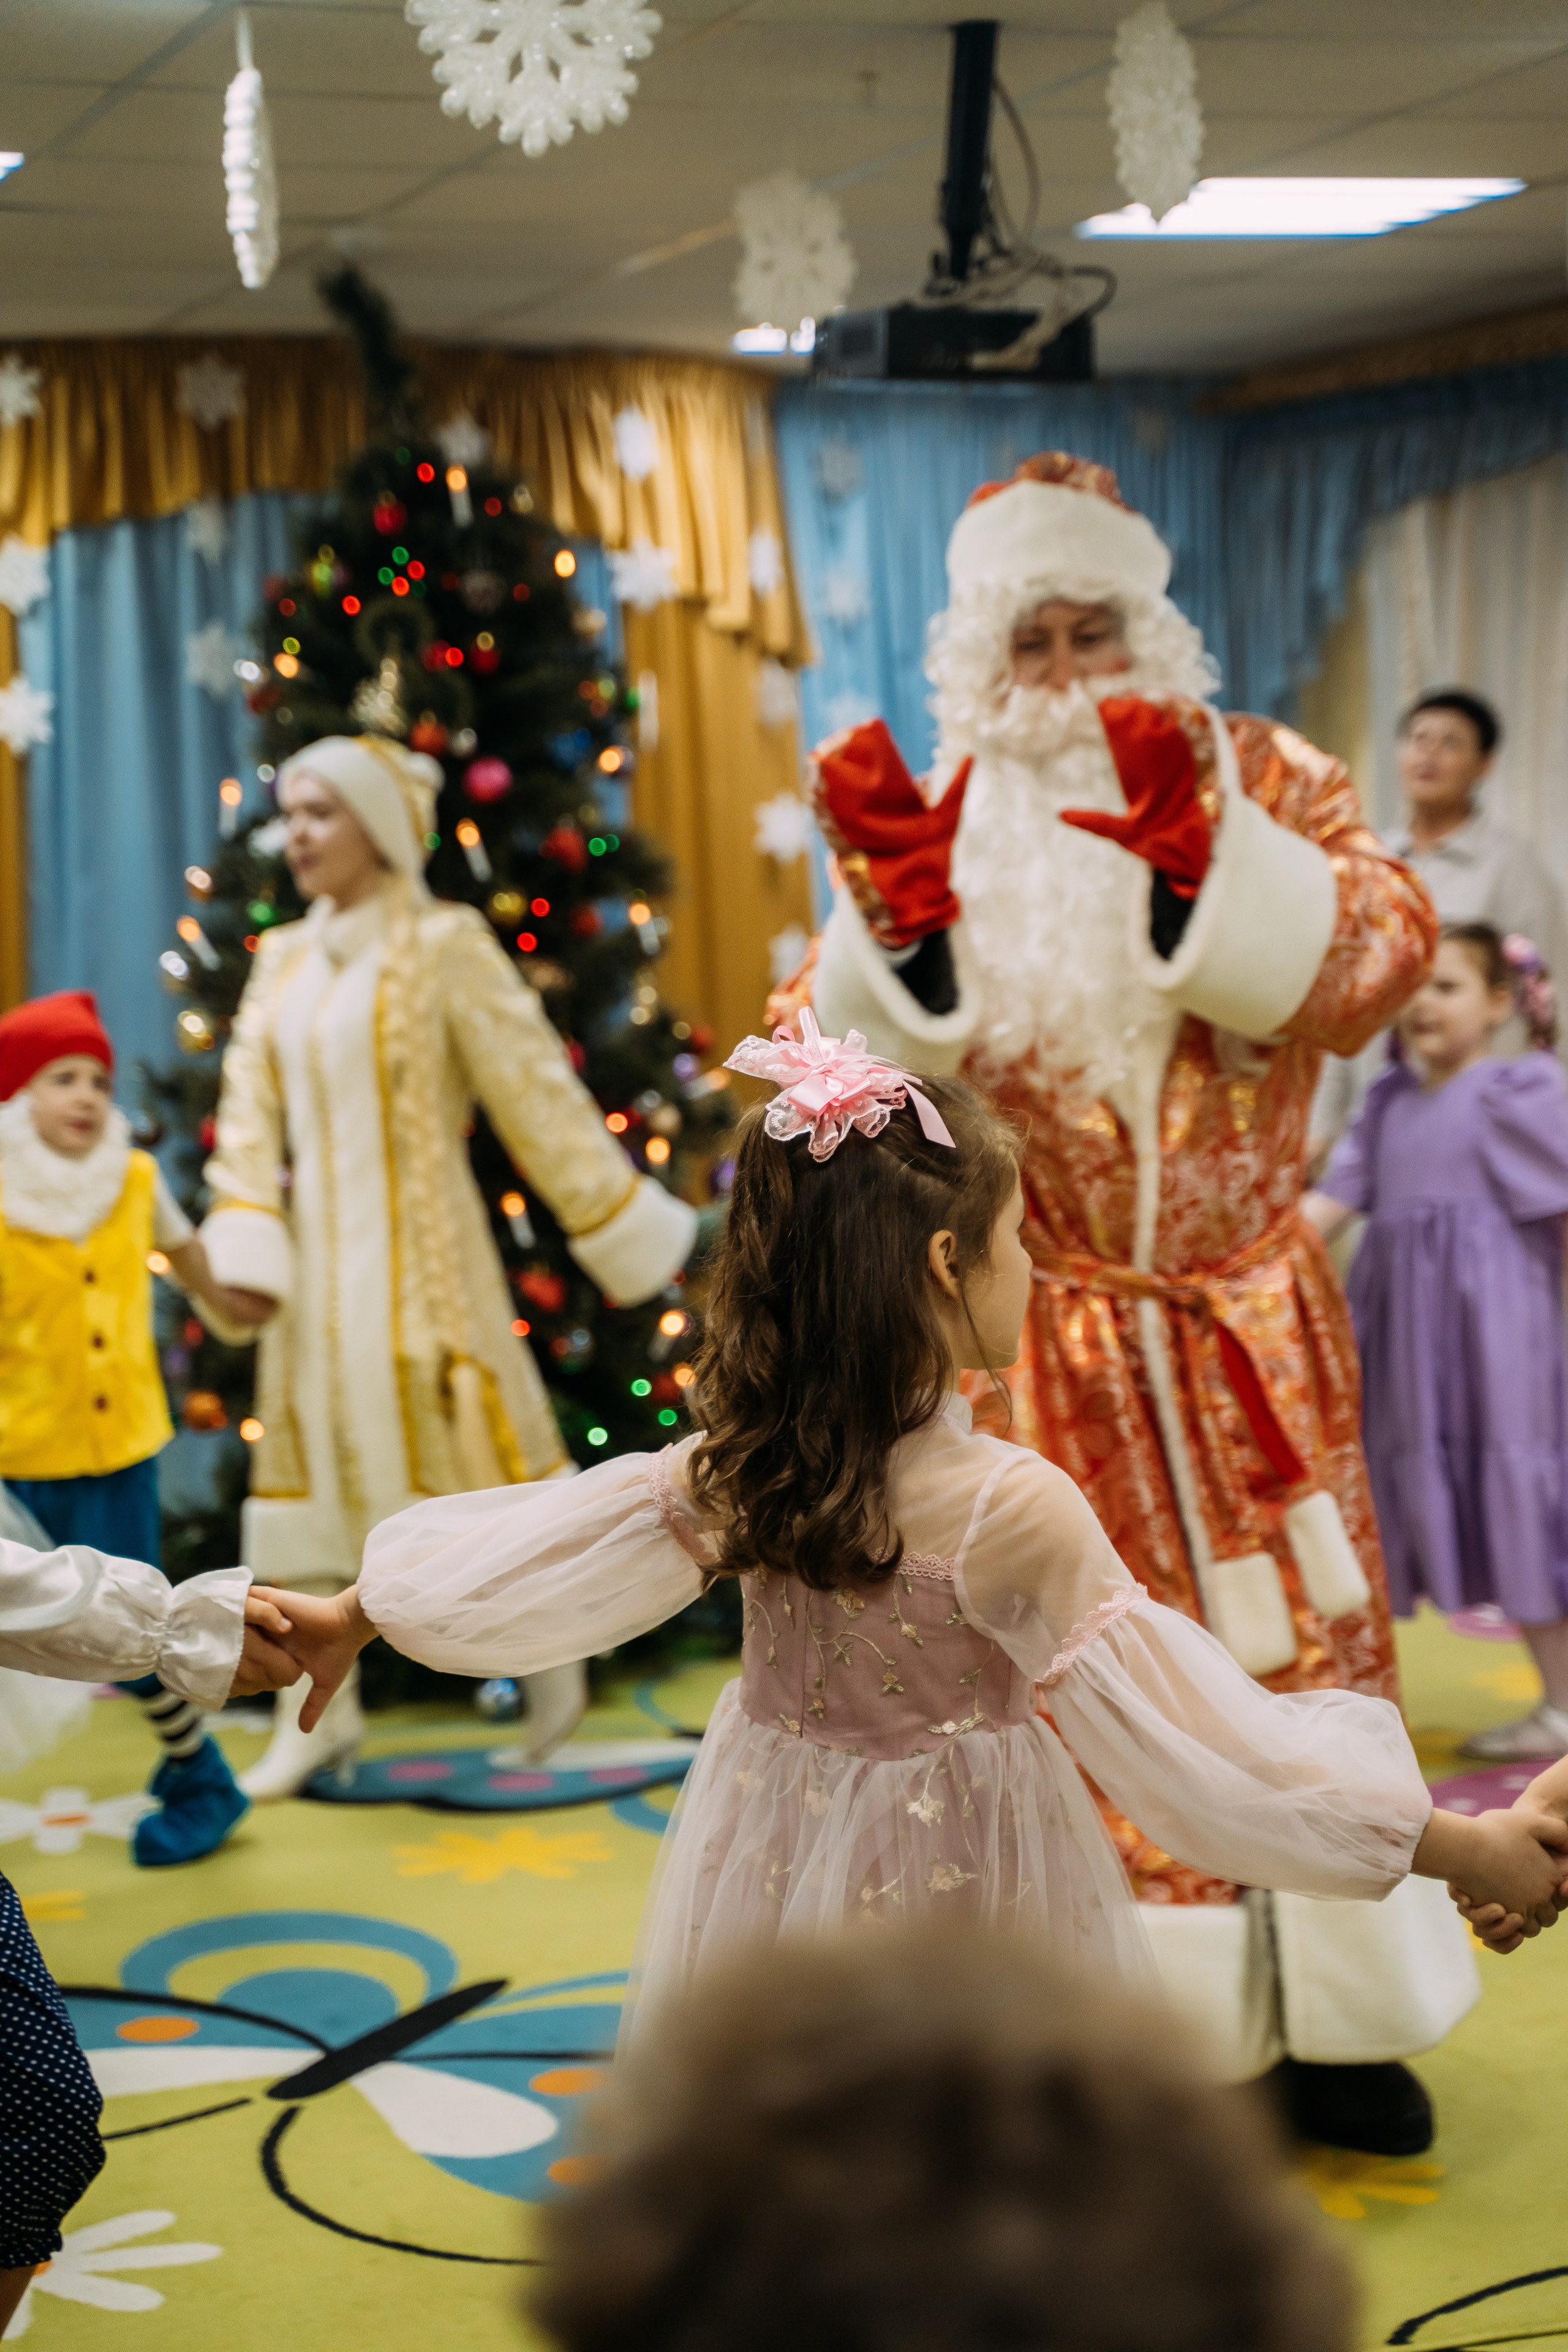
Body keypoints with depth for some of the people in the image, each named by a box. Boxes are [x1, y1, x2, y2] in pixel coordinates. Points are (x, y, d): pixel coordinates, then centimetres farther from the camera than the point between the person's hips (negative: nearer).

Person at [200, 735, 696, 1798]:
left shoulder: (445, 946, -7)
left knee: (461, 1447, -3)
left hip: (418, 1247, -6)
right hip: (315, 1248, 6)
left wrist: (632, 1233, -7)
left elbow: (541, 1097, -7)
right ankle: (319, 1715, 14)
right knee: (311, 1462, 6)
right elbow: (250, 1111, 6)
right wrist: (248, 1249, -7)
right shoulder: (283, 960, 11)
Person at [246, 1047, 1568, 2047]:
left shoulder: (730, 1476, -7)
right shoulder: (1010, 1512, -23)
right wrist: (1458, 1847, -17)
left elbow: (535, 1552, 3)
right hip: (955, 1898, -5)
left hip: (776, 1900, 6)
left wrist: (352, 1615, 21)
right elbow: (1179, 1727, -22)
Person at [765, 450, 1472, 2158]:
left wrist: (1199, 850, -28)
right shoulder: (931, 819, 2)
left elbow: (1372, 962, -14)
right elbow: (830, 1060, -6)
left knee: (1293, 1652, 8)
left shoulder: (1259, 780, 2)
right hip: (1035, 1335, -1)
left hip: (1245, 1318, 1)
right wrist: (889, 910, -24)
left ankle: (1322, 2018, 22)